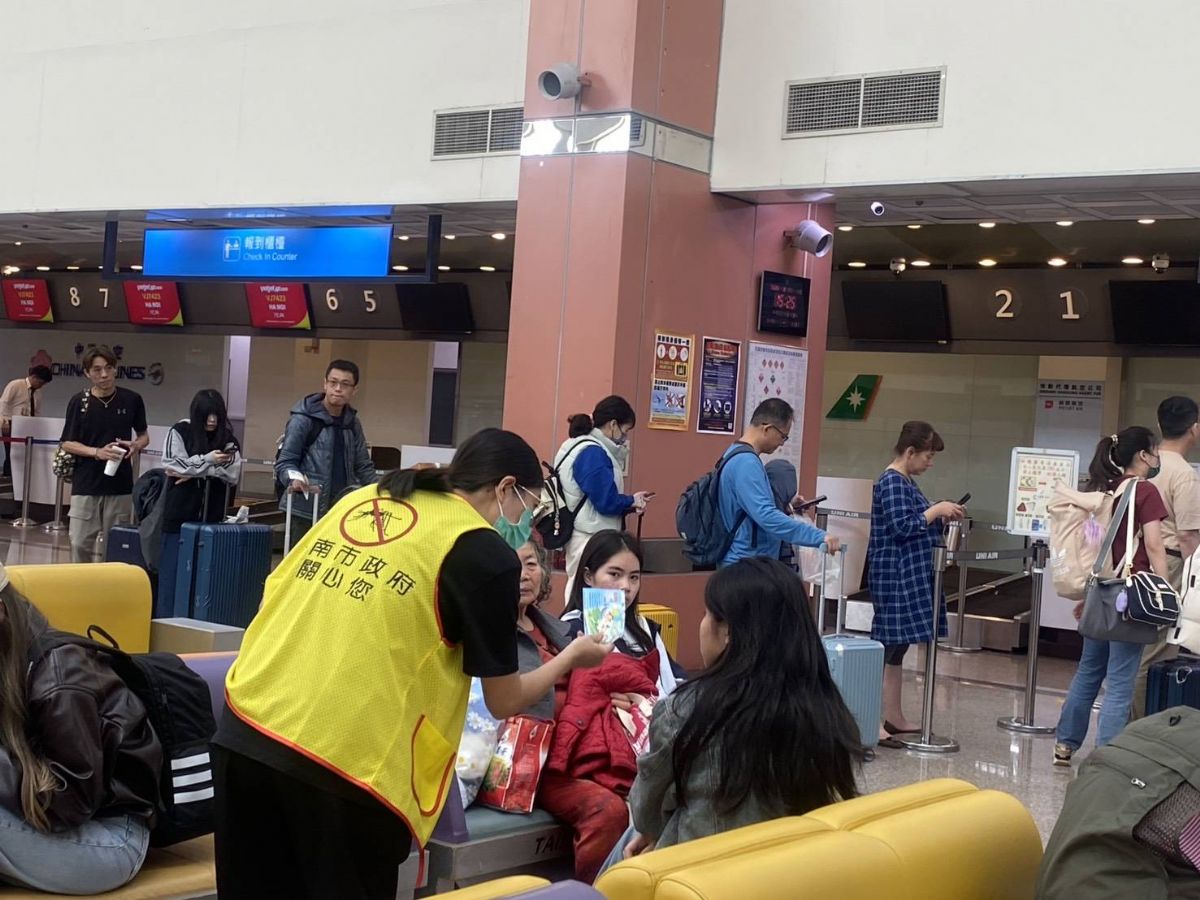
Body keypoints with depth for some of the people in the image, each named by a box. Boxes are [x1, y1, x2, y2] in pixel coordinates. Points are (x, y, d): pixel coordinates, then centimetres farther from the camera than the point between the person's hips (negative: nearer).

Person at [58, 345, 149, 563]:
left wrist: (136, 445, -11)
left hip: (120, 486, 1)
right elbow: (67, 444, 2)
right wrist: (96, 452, -16)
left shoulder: (132, 400, 0)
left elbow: (144, 435, 13)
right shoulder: (79, 402, -3)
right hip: (85, 485, -1)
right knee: (81, 544, -2)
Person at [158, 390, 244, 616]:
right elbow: (171, 465, -10)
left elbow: (234, 473, -6)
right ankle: (168, 618, 10)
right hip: (180, 514, -2)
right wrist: (208, 461, -17)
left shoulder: (227, 439, 7)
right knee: (172, 568, 2)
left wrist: (194, 471, -12)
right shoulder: (180, 432, 1)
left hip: (211, 517, 2)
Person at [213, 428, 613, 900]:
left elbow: (277, 595, 21)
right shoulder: (488, 553, -1)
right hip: (345, 761, -6)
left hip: (242, 733, 6)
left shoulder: (361, 499, 16)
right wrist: (572, 656, 22)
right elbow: (504, 701, 5)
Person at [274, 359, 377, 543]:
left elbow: (363, 466, 15)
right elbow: (285, 461, -8)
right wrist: (294, 479, -29)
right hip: (306, 509, -6)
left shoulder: (352, 423, 11)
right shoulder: (304, 419, -7)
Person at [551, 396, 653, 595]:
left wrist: (630, 504, 5)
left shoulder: (582, 448, 13)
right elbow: (606, 501, -20)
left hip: (590, 538, 10)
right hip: (591, 541, -10)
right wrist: (632, 501, -3)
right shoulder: (592, 453, -17)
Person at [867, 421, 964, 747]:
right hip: (895, 576, -10)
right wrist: (937, 510, -15)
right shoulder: (891, 482, -15)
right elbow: (903, 527, -22)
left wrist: (939, 516, 7)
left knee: (898, 647, 13)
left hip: (911, 576, 10)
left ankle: (894, 717, 20)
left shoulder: (907, 482, 15)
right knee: (888, 646, -8)